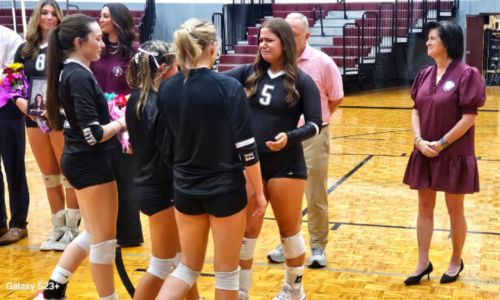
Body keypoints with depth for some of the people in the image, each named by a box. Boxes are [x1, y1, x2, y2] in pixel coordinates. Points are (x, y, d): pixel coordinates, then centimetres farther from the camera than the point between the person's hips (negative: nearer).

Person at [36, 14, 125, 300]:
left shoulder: (71, 72, 11)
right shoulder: (79, 76, -18)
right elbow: (93, 134, -22)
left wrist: (115, 122, 0)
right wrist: (122, 123, -7)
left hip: (83, 161, 10)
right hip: (90, 163, -10)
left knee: (94, 235, 21)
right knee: (104, 240, 4)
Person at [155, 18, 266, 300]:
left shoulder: (167, 89, -1)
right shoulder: (229, 87, -14)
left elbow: (168, 146, 6)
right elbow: (246, 148, -13)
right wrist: (260, 192, -2)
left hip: (185, 191, 4)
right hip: (225, 191, -4)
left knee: (189, 266, 20)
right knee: (227, 270, 14)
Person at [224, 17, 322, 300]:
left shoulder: (302, 81, -7)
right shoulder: (249, 73, 2)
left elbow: (315, 124, -8)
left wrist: (289, 137, -24)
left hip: (286, 166, -2)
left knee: (289, 229, 13)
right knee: (247, 230, 8)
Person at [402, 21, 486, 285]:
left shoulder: (466, 74, -13)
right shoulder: (424, 75, 6)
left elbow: (469, 117, -15)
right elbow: (416, 111, 8)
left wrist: (441, 144, -15)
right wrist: (419, 140, -7)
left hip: (454, 155, -6)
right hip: (424, 153, 6)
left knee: (455, 210, 9)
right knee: (424, 208, 10)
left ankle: (456, 262, 27)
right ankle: (423, 263, 21)